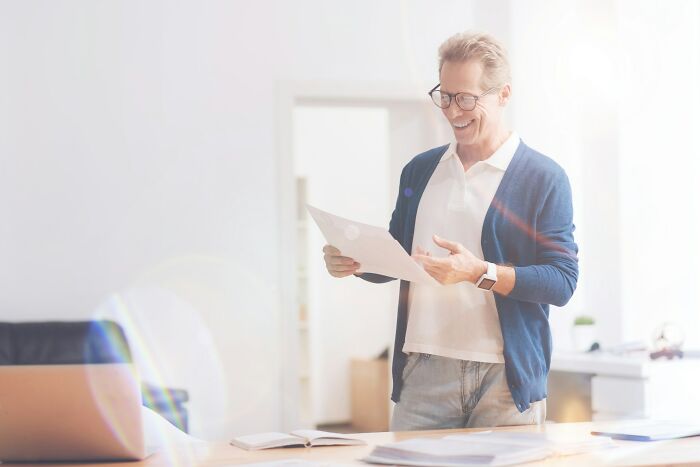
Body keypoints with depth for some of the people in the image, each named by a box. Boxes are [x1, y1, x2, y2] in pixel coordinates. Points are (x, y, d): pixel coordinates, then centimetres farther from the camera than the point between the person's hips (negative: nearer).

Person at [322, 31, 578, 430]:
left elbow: (563, 281, -7)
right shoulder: (419, 171, 15)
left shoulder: (544, 179, -1)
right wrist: (356, 261, 2)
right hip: (423, 374, 4)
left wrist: (480, 272, -20)